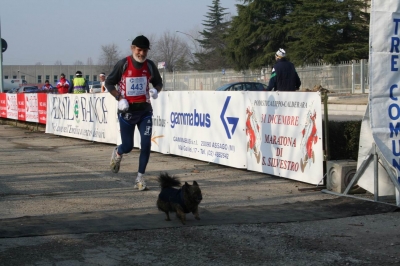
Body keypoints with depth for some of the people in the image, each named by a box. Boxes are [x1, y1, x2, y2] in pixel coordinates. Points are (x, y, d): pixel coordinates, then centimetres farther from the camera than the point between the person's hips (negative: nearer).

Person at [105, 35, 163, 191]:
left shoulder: (150, 65, 2)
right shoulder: (123, 64, -8)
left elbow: (158, 82, 16)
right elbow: (109, 83, 0)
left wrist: (155, 90, -7)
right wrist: (119, 99, -12)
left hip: (145, 110, 2)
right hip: (127, 111, -2)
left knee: (146, 144, -8)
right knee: (128, 146, 4)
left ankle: (140, 178, 4)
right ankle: (117, 153, 41)